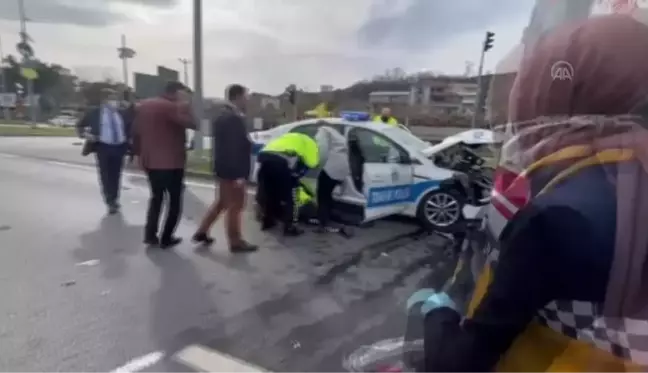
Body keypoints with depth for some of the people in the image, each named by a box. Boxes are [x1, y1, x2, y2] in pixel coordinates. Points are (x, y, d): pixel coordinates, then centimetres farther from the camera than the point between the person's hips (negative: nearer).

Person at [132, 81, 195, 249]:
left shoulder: (142, 105, 11)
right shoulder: (171, 107, -14)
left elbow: (136, 132, 14)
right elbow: (192, 123, -21)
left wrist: (139, 153, 21)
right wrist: (185, 104, -13)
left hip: (149, 161, 7)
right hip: (171, 162, -7)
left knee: (156, 197, 21)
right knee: (174, 201, 5)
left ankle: (150, 234, 20)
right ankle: (166, 238, 9)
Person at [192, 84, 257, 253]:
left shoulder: (222, 117, 13)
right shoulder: (235, 119, -20)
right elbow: (235, 149, -25)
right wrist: (239, 175, -25)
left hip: (223, 168, 10)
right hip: (233, 171, -10)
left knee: (222, 202, 20)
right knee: (235, 206, 2)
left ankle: (201, 232, 26)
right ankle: (236, 242, 14)